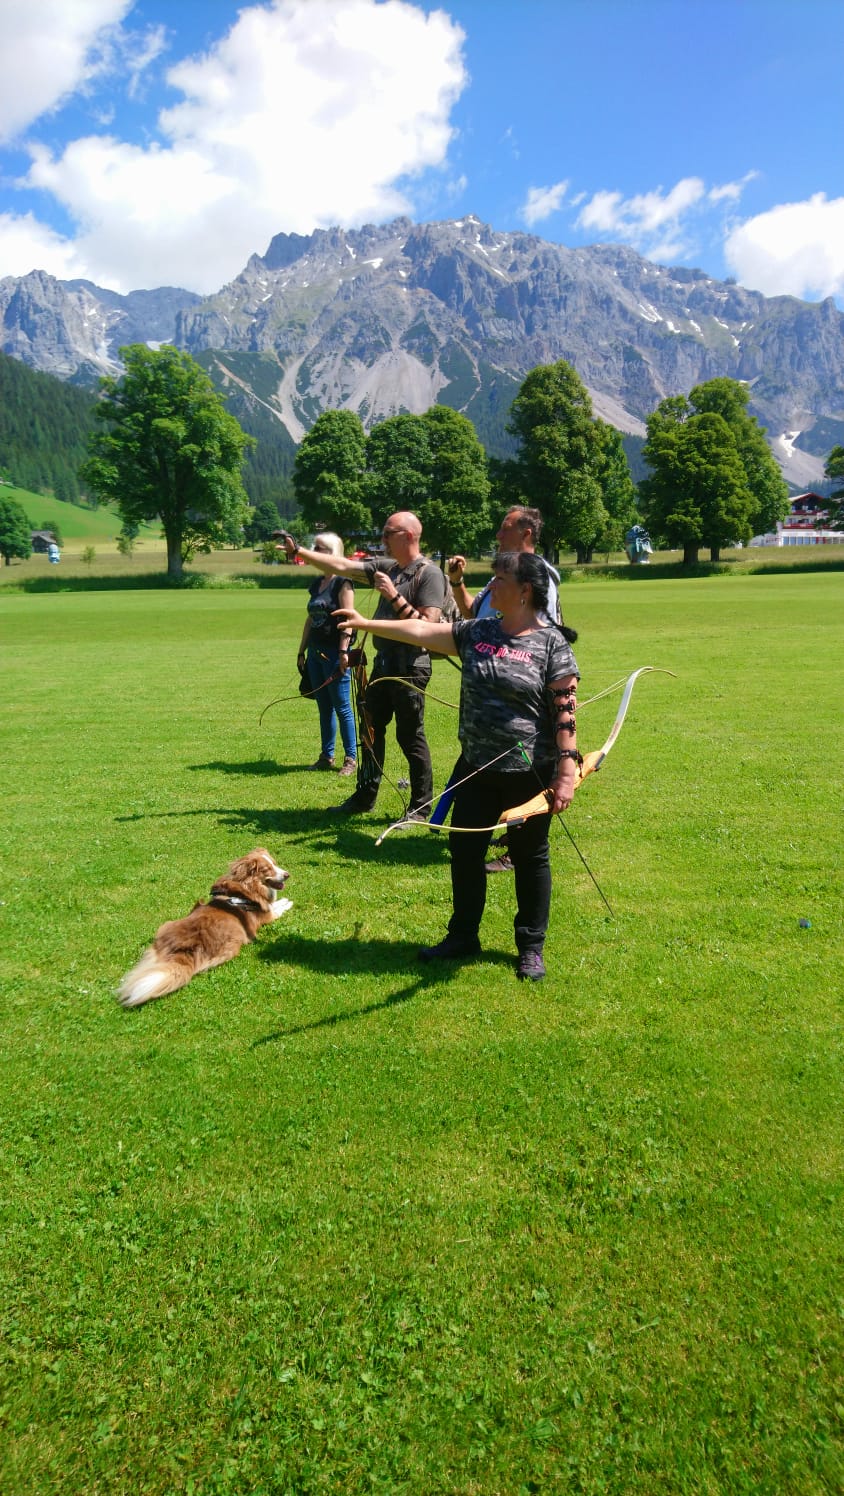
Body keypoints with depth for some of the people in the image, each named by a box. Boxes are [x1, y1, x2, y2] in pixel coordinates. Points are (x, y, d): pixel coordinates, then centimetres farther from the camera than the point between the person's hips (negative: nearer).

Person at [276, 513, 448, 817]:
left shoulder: (429, 573, -13)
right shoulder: (386, 567, 9)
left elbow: (427, 625, -20)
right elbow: (343, 566, 8)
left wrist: (394, 597, -21)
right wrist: (298, 551, 6)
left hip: (410, 668, -8)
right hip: (383, 663, 8)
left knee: (410, 736, -1)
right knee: (371, 729, 16)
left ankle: (420, 807, 12)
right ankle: (365, 796, 30)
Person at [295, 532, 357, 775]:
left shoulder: (342, 582, -9)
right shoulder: (316, 584, 14)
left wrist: (343, 651, -21)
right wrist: (302, 651, 17)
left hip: (334, 652, -8)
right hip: (316, 652, 8)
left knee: (341, 707, -3)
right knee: (324, 707, 12)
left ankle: (351, 758, 5)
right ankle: (326, 756, 19)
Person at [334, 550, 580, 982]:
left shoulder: (552, 643, -11)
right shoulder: (476, 632, 4)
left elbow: (565, 711, -14)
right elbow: (423, 630, 8)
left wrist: (567, 772, -18)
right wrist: (366, 623, 8)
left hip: (529, 772, -5)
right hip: (477, 767, 5)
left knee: (529, 857, 9)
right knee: (465, 850, 13)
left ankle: (531, 948, 26)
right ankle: (463, 936, 32)